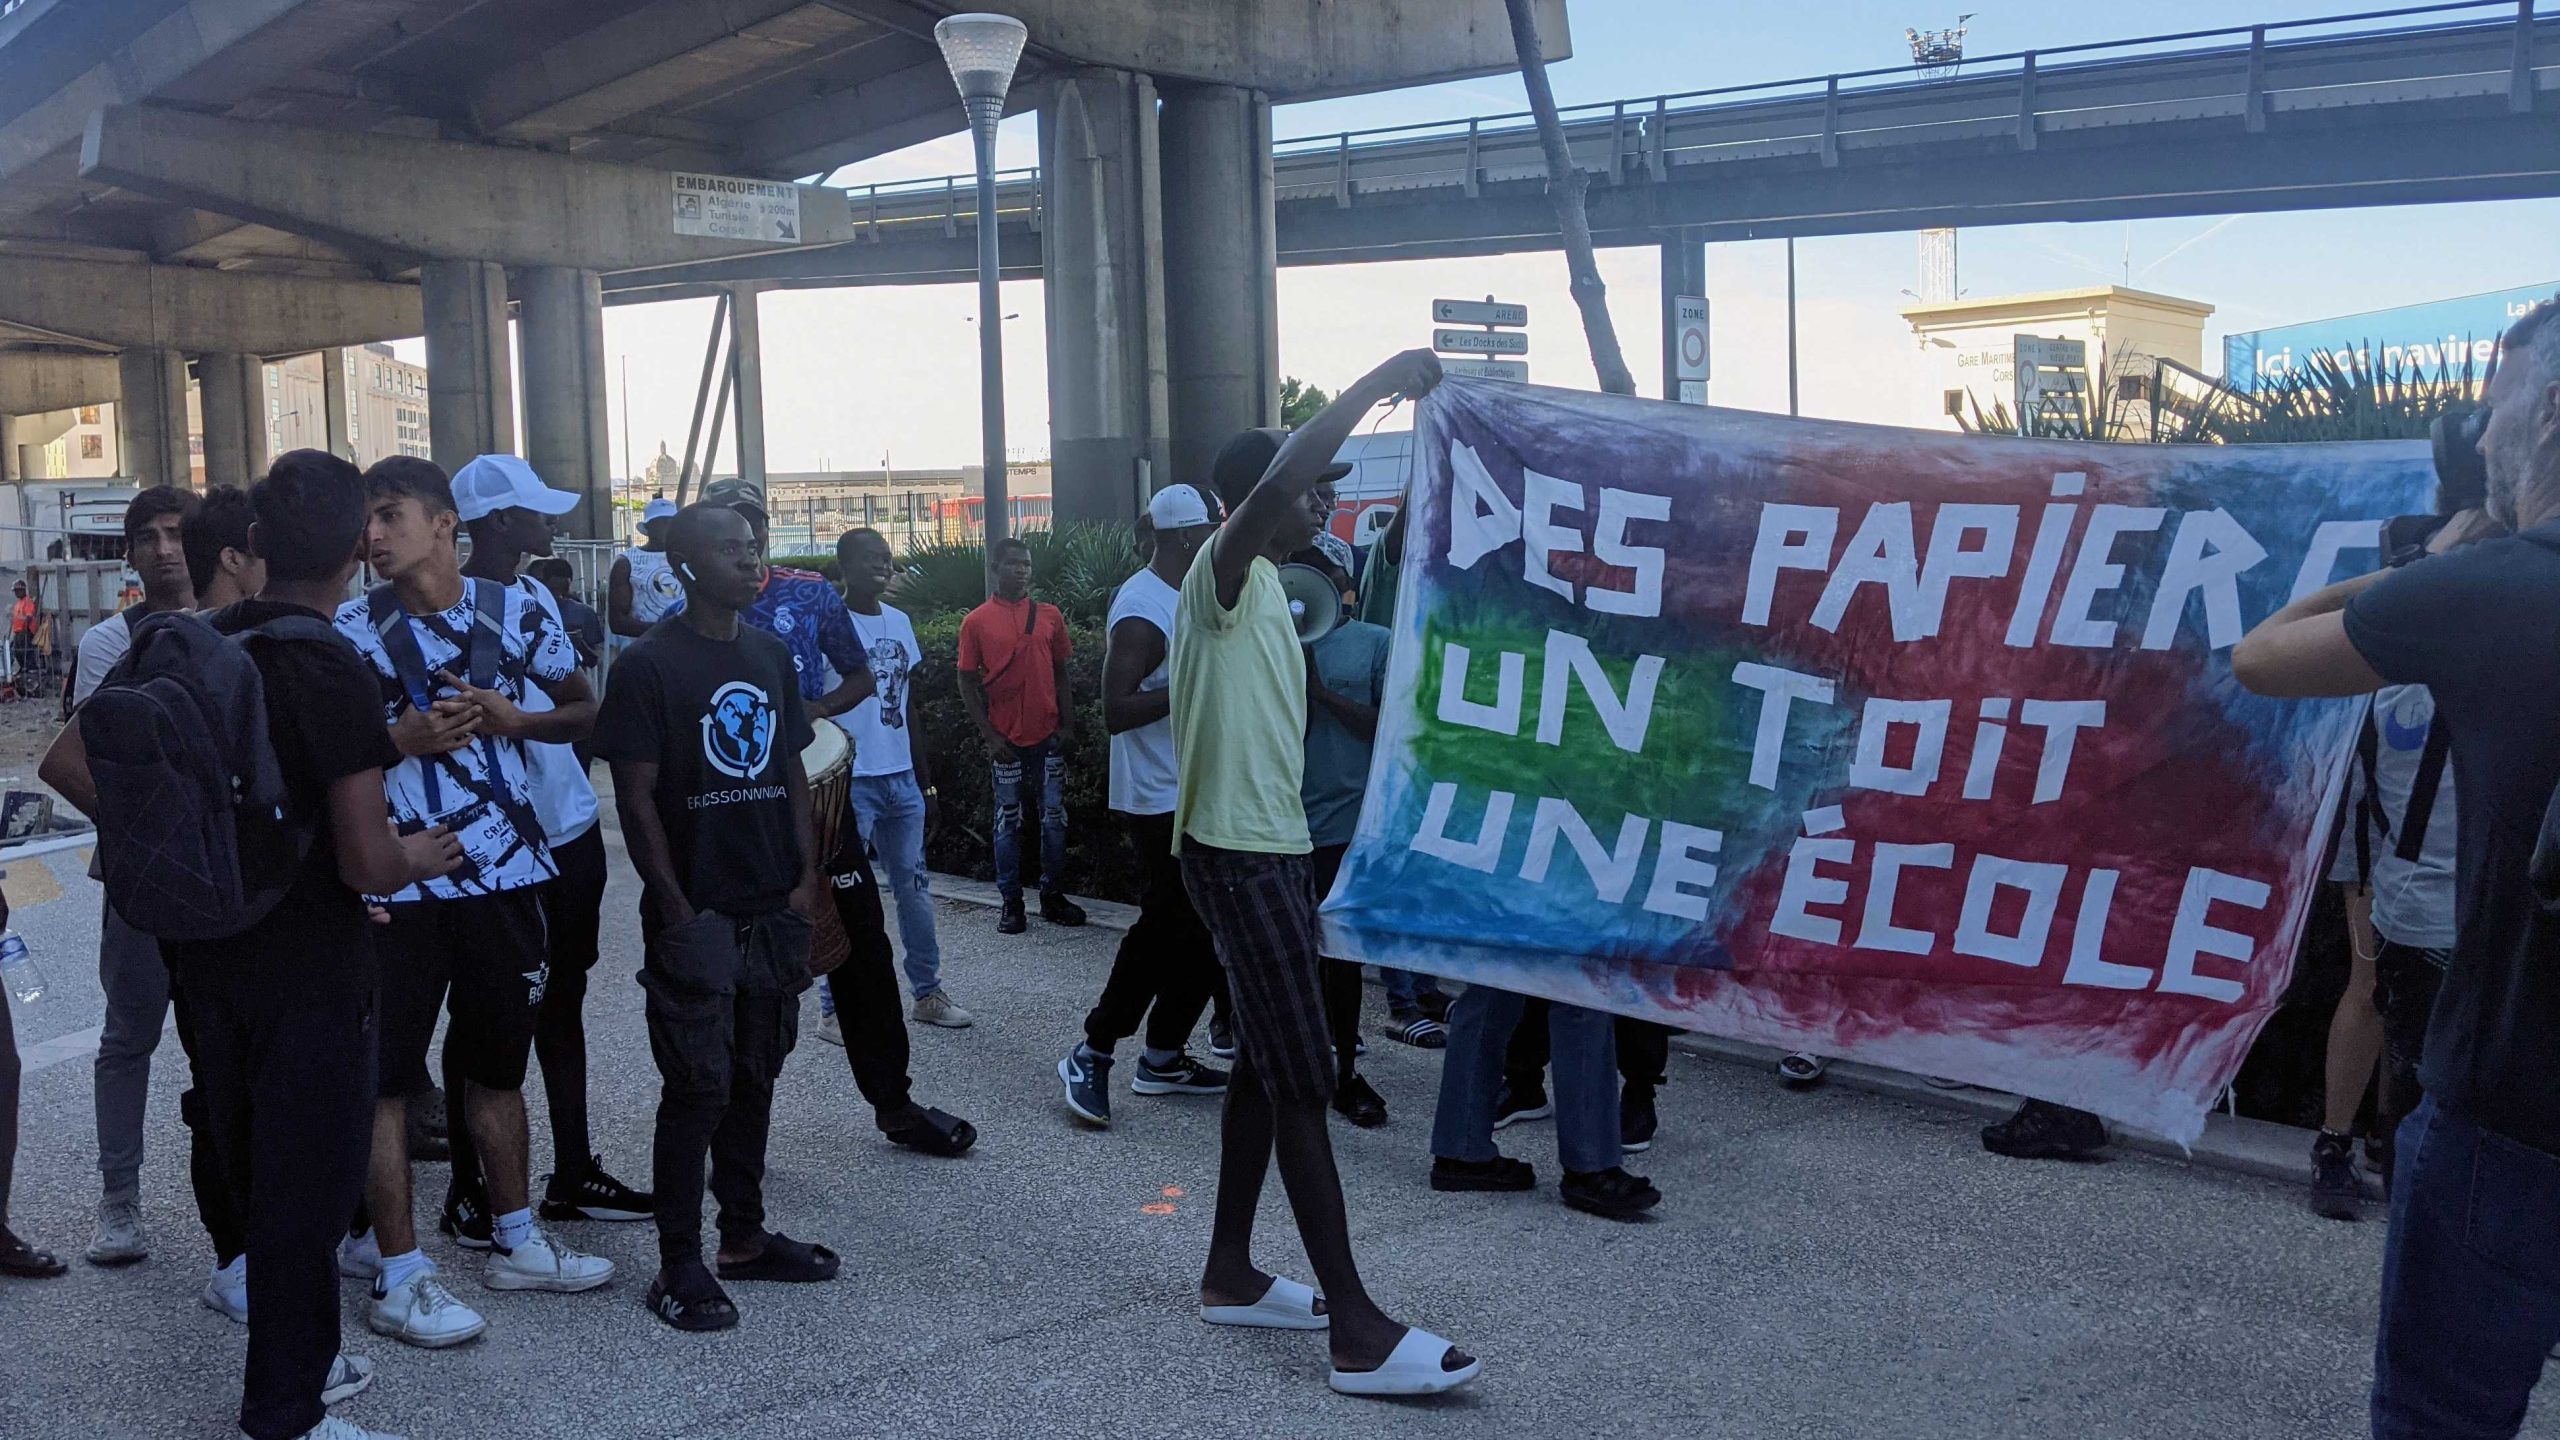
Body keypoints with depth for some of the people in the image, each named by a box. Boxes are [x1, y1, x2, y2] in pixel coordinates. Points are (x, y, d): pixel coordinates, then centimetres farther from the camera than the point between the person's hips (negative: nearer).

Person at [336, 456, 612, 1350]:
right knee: (387, 1075, 0)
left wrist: (516, 719, -7)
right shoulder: (353, 629, -3)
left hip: (506, 871, 3)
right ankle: (399, 1279, 11)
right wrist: (403, 738, -16)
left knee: (497, 1064, 16)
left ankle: (514, 1240, 31)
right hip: (398, 881, -2)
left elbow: (585, 709, 11)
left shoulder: (516, 612, 2)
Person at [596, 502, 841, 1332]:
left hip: (775, 910, 6)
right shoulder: (649, 664, -9)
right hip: (696, 914, -6)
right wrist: (677, 908, -14)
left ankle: (744, 1235, 26)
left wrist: (807, 880, 5)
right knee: (697, 1088, -3)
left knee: (754, 1077, 13)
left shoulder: (771, 656, 11)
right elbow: (636, 798, -11)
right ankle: (679, 1267, 6)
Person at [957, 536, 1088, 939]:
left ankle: (1053, 896, 16)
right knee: (1008, 819, 5)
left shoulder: (1049, 615, 5)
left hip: (1049, 735, 2)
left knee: (1055, 815, 6)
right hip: (1006, 739, -2)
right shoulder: (976, 622, -2)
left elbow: (1061, 675, 10)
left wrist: (1068, 726, 2)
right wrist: (989, 736, -7)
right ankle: (1011, 902, 13)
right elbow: (968, 683, 0)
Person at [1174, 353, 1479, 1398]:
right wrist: (1377, 382, -25)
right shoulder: (1222, 569, -14)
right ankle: (1357, 1330, -6)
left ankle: (1230, 1274, 26)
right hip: (1239, 850, -10)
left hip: (1268, 844, 10)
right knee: (1303, 1081, -9)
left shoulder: (1265, 583, 15)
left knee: (1265, 1063, 15)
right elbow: (1280, 478, -33)